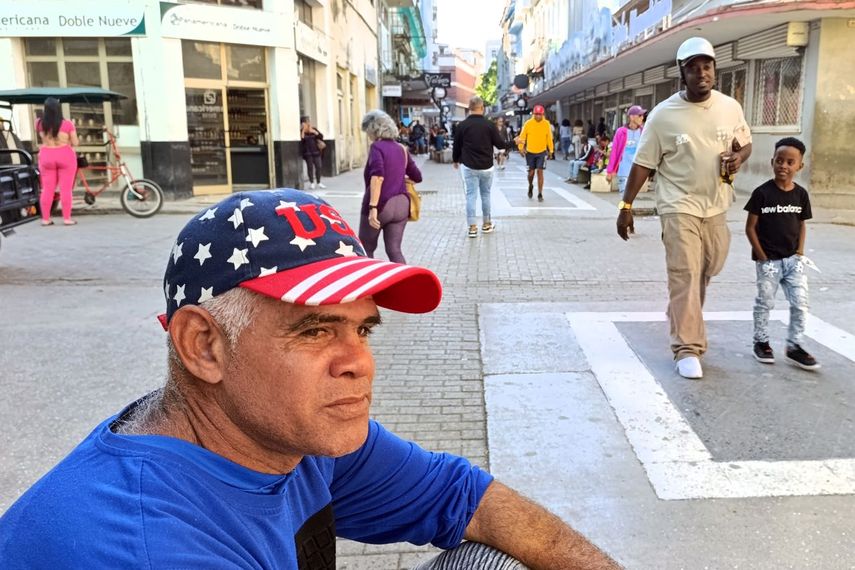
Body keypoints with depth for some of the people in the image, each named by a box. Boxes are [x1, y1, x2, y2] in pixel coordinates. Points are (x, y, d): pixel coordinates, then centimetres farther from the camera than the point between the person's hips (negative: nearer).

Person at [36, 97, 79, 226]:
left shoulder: (39, 124, -3)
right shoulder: (67, 124, -11)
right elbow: (75, 143, -5)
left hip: (46, 157, 3)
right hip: (65, 157, -3)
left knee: (47, 189, 8)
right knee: (66, 189, 1)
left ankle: (45, 219, 11)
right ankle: (67, 218, 2)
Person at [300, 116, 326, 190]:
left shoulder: (314, 130, 7)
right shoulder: (301, 131, -4)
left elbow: (321, 137, -1)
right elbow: (301, 141, -17)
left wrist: (314, 131, -13)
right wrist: (303, 131, -19)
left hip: (316, 151, 4)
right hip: (307, 152, -4)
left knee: (318, 167, 3)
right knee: (310, 167, -1)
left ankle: (318, 183, 14)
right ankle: (311, 183, 9)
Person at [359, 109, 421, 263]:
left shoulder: (377, 147, -8)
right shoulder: (402, 149, 12)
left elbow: (378, 176, -23)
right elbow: (417, 177, 18)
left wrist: (373, 206, -27)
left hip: (381, 205, -5)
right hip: (401, 205, 6)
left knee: (366, 249, 12)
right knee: (394, 250, 6)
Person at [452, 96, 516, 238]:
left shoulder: (462, 125, -4)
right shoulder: (489, 124, -6)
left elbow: (457, 145, 5)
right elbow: (500, 144, -2)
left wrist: (455, 160, 23)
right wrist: (513, 143, 17)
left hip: (469, 166, 0)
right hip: (486, 166, 0)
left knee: (471, 196, 1)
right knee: (485, 195, 13)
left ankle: (472, 227, -2)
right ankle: (486, 224, 23)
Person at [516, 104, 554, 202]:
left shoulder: (546, 124, -3)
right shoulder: (528, 123, -6)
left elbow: (549, 137, 6)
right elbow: (522, 136, -2)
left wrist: (551, 149, 8)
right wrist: (521, 147, -9)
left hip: (542, 152, 0)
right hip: (530, 152, 0)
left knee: (540, 172, -6)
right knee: (531, 172, 7)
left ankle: (540, 194, -1)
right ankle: (530, 186, 39)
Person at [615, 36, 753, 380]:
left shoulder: (730, 107, 3)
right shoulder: (664, 114, -8)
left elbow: (746, 144, 17)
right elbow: (643, 163, -5)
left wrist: (738, 157, -8)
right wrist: (626, 205, -7)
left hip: (716, 207, 4)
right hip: (679, 207, -4)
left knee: (704, 274, 14)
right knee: (685, 276, -9)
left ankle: (683, 322, 39)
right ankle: (687, 348, -4)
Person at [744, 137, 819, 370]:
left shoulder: (801, 194, 3)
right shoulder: (762, 193, -9)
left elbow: (801, 225, 13)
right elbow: (750, 227, -7)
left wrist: (800, 252, 1)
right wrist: (762, 256, -10)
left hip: (793, 259, 3)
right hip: (767, 260, -3)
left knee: (800, 303, 2)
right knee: (765, 303, 8)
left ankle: (794, 346, 14)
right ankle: (761, 342, 25)